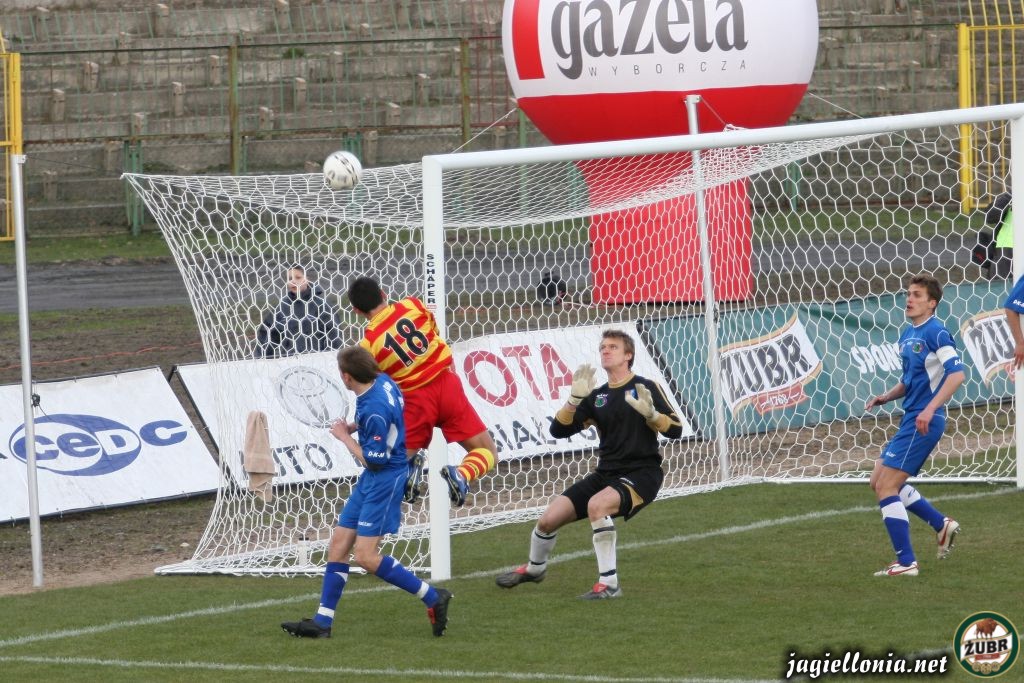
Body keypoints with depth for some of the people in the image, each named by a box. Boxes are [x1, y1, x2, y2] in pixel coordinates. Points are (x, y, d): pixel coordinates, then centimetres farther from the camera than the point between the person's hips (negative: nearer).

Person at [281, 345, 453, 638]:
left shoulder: (374, 409, -27)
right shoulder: (382, 382, 2)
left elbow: (373, 460, -21)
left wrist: (345, 436, -8)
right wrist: (355, 427, 7)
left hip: (385, 479, -10)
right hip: (371, 481, 10)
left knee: (366, 556, -11)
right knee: (338, 543, 8)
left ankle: (433, 598, 0)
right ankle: (322, 622, 11)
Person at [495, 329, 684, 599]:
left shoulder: (646, 388, -3)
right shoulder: (597, 397, 10)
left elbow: (675, 429, -8)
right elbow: (558, 430, 3)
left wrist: (650, 413, -27)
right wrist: (575, 399, -11)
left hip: (641, 473, -6)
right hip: (606, 473, 6)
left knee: (597, 504, -36)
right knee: (549, 519, -1)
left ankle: (609, 583, -29)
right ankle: (535, 568, 32)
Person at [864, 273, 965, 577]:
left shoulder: (936, 332, -13)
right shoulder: (907, 335, 15)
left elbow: (956, 373, -23)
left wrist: (930, 409, -29)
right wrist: (886, 397, 9)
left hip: (923, 422, -10)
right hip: (910, 419, 10)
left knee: (886, 487, -11)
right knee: (879, 481, 16)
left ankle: (906, 562, -6)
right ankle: (942, 524, 23)